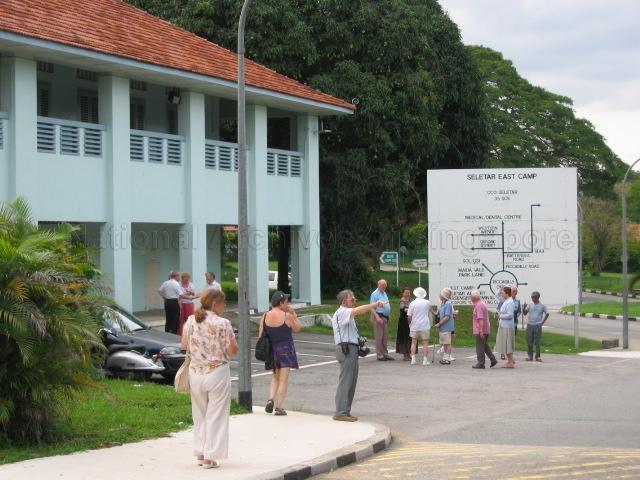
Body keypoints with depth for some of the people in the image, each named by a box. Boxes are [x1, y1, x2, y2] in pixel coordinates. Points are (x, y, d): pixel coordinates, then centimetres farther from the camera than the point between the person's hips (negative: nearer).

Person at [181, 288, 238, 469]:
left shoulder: (191, 321, -1)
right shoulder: (223, 324, -14)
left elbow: (184, 345, 10)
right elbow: (233, 350, -9)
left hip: (195, 373, 4)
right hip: (217, 372, -4)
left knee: (200, 414, 17)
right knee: (215, 416, 3)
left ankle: (200, 453, 22)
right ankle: (209, 457, 3)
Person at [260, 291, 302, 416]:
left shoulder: (265, 316, 0)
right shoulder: (287, 316, -11)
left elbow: (260, 335, 2)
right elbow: (297, 328, 3)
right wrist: (293, 314, 6)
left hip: (271, 350, 4)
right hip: (285, 349, -4)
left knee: (275, 377, 20)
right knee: (283, 380, 2)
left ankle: (271, 399, -1)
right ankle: (279, 407, -2)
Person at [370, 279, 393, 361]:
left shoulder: (384, 293, 18)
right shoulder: (375, 294, -8)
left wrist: (387, 317, 16)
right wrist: (377, 317, -23)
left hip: (385, 317, 8)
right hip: (379, 316, -8)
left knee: (385, 337, 10)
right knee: (379, 336, -6)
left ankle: (385, 354, 15)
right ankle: (379, 355, -4)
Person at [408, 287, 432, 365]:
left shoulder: (413, 303, -5)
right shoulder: (427, 303, -2)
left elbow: (409, 316, -4)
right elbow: (430, 310, 19)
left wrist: (410, 323, 13)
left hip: (414, 326, 1)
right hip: (425, 326, -1)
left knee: (414, 342, 11)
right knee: (425, 343, 5)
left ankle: (413, 359, 6)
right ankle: (425, 360, 1)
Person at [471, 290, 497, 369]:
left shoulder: (478, 305, -18)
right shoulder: (482, 303, 14)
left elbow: (480, 318, -26)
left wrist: (481, 330, -28)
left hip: (480, 331, -10)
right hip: (486, 330, 10)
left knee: (480, 347, -2)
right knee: (485, 345, 18)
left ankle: (481, 363, 3)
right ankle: (493, 360, 16)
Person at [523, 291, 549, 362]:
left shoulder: (542, 306, 1)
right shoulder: (530, 305, 8)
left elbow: (547, 314, 9)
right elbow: (525, 313, 4)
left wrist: (542, 322, 2)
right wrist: (524, 307, -14)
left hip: (537, 326, -3)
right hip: (529, 325, 3)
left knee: (537, 342, -2)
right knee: (529, 341, 3)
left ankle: (537, 356, 4)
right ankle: (530, 356, 10)